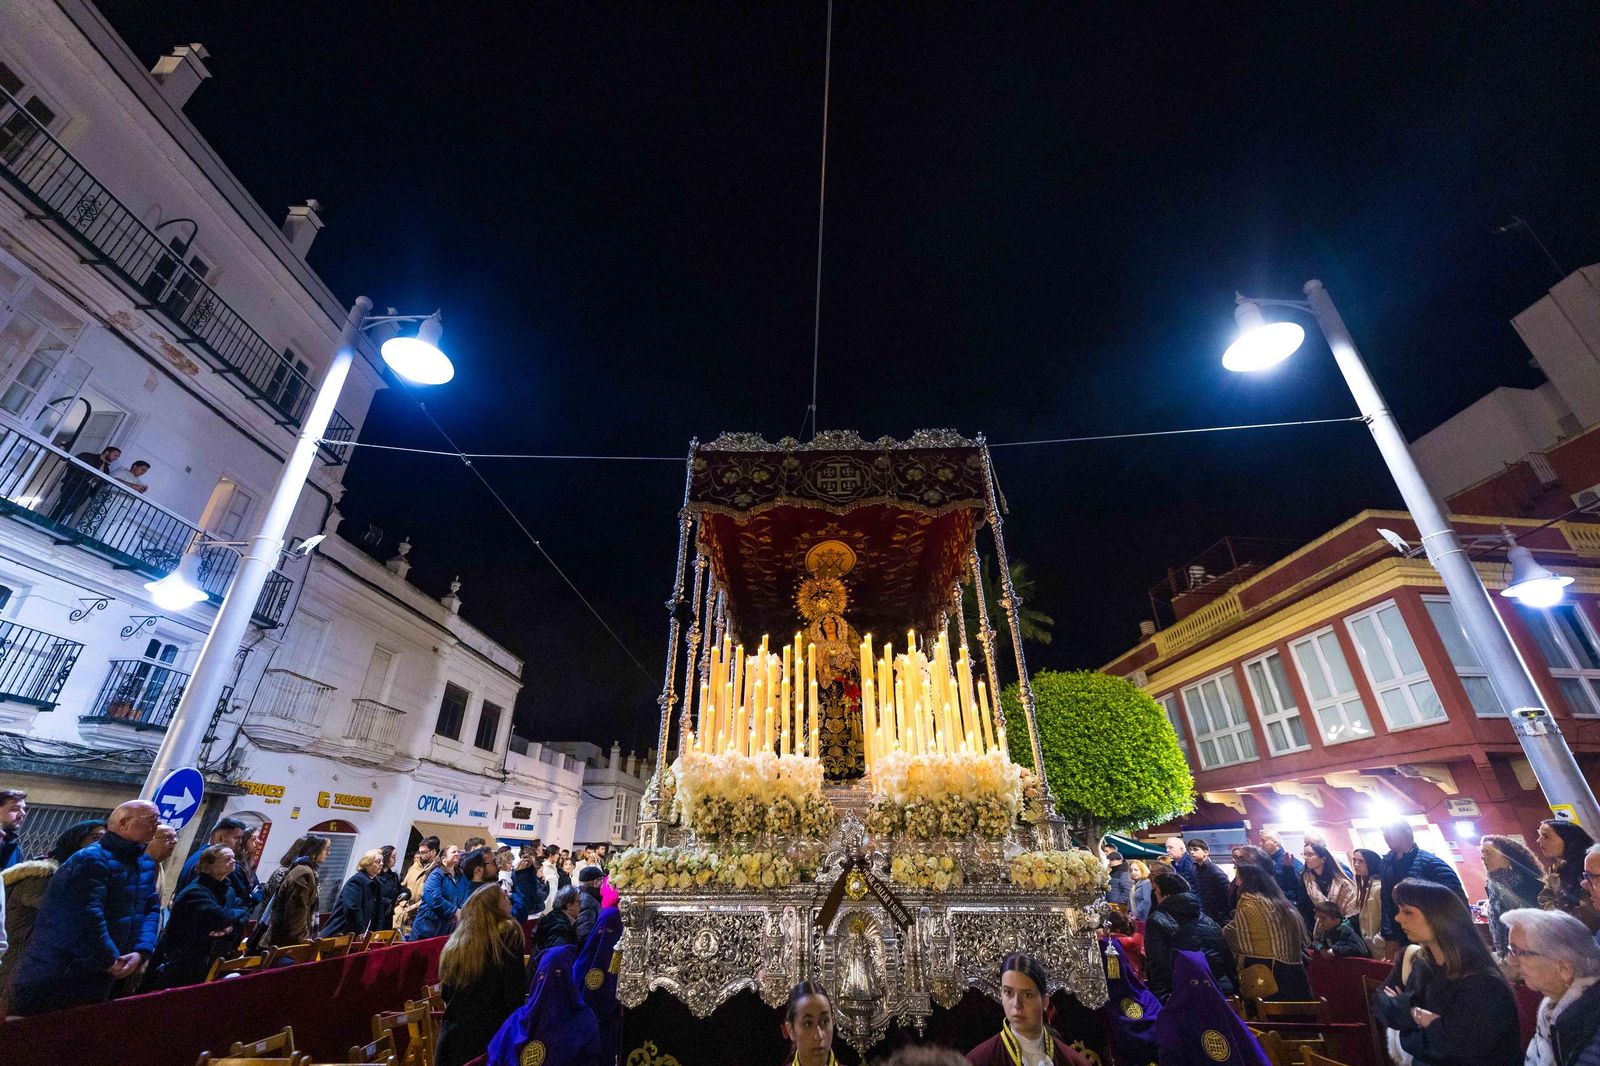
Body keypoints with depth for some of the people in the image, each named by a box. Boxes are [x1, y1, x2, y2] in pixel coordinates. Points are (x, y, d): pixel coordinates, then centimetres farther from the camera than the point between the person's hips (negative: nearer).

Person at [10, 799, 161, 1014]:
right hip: (54, 982, -8)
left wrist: (141, 952, -11)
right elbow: (89, 918, -24)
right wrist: (111, 961, -16)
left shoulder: (147, 863, 6)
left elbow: (152, 909, 5)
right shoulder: (91, 860, -20)